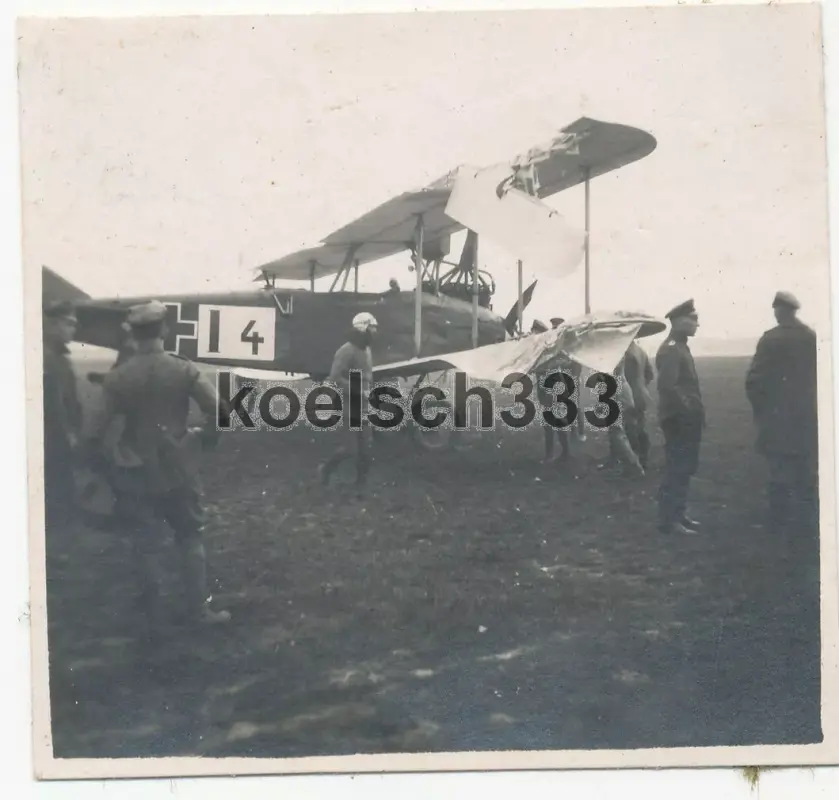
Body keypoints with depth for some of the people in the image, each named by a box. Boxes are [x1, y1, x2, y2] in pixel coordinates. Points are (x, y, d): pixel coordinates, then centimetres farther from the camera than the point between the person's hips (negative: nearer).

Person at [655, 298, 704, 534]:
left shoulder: (680, 347, 16)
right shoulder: (670, 349, -16)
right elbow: (667, 386, -26)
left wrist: (695, 413, 14)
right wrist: (687, 411, -21)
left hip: (687, 420, 10)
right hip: (679, 420, -10)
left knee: (684, 469, 15)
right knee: (676, 471, -4)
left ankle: (678, 514, 25)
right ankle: (669, 520, 2)